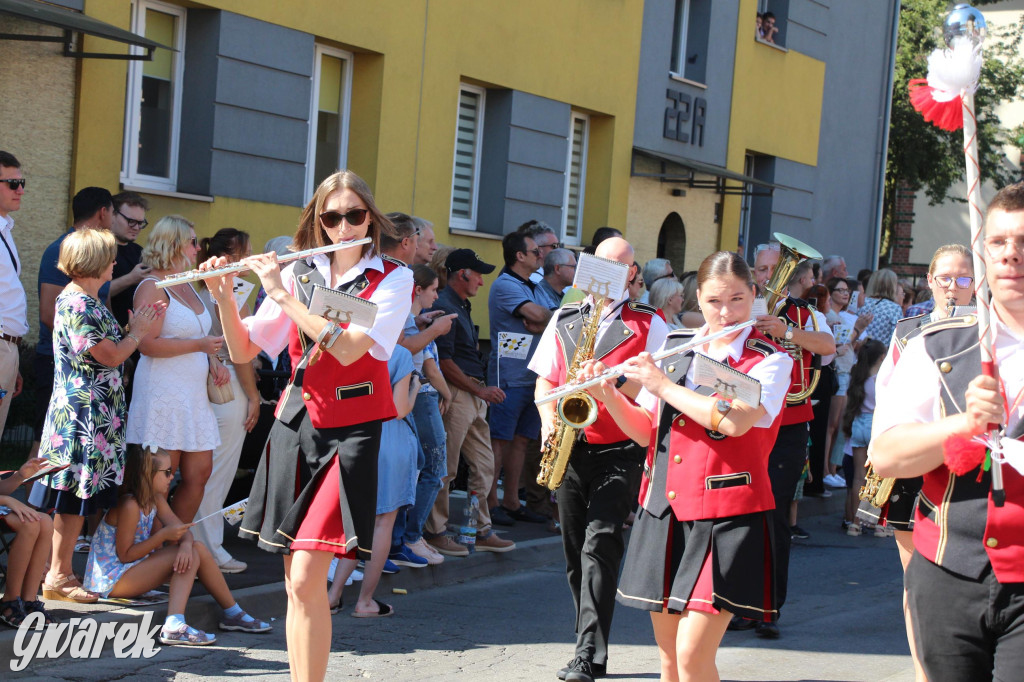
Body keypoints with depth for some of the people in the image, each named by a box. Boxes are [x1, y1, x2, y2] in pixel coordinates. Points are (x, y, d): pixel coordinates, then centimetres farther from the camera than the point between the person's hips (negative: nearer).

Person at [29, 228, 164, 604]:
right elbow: (111, 355, -16)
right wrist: (138, 332, 0)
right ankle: (59, 576, 2)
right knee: (73, 497, -4)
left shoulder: (87, 301, 15)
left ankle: (61, 572, 15)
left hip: (97, 414, 10)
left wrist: (140, 328, 10)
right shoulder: (77, 304, -15)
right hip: (83, 413, -10)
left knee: (81, 497, 11)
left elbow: (109, 348, 16)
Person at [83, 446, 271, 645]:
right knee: (190, 555, -20)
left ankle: (232, 614, 2)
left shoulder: (155, 499, 7)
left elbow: (183, 530, 1)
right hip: (111, 581, -9)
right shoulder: (129, 506, -22)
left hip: (134, 569, 9)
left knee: (197, 549, -3)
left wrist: (186, 544, -23)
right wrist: (163, 535, -26)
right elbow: (125, 555, -22)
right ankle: (173, 627, -31)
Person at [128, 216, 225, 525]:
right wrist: (199, 345, -19)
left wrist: (214, 361, 9)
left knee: (199, 473, 7)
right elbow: (148, 344, -20)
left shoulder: (186, 285, 17)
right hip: (163, 394, -9)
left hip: (194, 395, 9)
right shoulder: (152, 287, -10)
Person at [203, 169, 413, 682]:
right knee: (295, 582, 5)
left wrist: (284, 295, -15)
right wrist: (224, 298, -9)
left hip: (348, 432, -4)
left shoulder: (392, 279, -1)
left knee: (305, 580, -14)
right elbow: (243, 352, 7)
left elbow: (347, 347, -17)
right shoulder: (300, 273, 9)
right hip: (295, 426, 4)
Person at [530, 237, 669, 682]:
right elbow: (544, 379, 16)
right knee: (575, 550, 7)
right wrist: (548, 417, -3)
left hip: (619, 451, -4)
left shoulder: (648, 324, 3)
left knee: (600, 545, -15)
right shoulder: (564, 318, 15)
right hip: (570, 449, 4)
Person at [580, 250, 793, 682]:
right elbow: (645, 432, 12)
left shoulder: (771, 361, -5)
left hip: (725, 518, -5)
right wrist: (608, 394, -4)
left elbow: (732, 421, -22)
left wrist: (661, 384, -15)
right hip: (663, 511, 5)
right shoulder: (673, 347, 11)